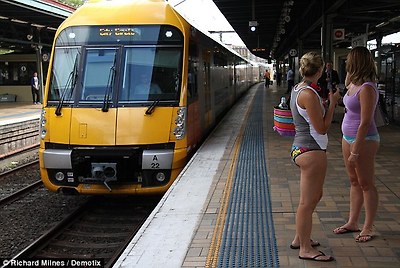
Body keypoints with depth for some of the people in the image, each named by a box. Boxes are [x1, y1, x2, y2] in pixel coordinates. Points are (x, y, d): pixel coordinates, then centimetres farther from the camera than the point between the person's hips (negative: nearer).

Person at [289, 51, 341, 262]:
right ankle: (305, 249, 10)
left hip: (301, 148, 11)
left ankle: (300, 239, 34)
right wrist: (332, 103, -9)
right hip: (311, 151, -11)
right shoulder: (309, 94, -20)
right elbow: (322, 128, -17)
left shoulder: (298, 89, 11)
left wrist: (324, 101, 17)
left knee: (314, 197, 22)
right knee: (308, 201, -1)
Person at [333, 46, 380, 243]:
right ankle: (352, 223, 26)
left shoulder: (367, 89, -22)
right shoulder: (354, 84, 5)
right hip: (348, 137, 9)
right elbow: (346, 84, 32)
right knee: (354, 181, 16)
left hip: (364, 139, -9)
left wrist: (355, 152, -23)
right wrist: (349, 73, 11)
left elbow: (365, 123, -24)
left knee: (366, 184, 2)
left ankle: (368, 228, 13)